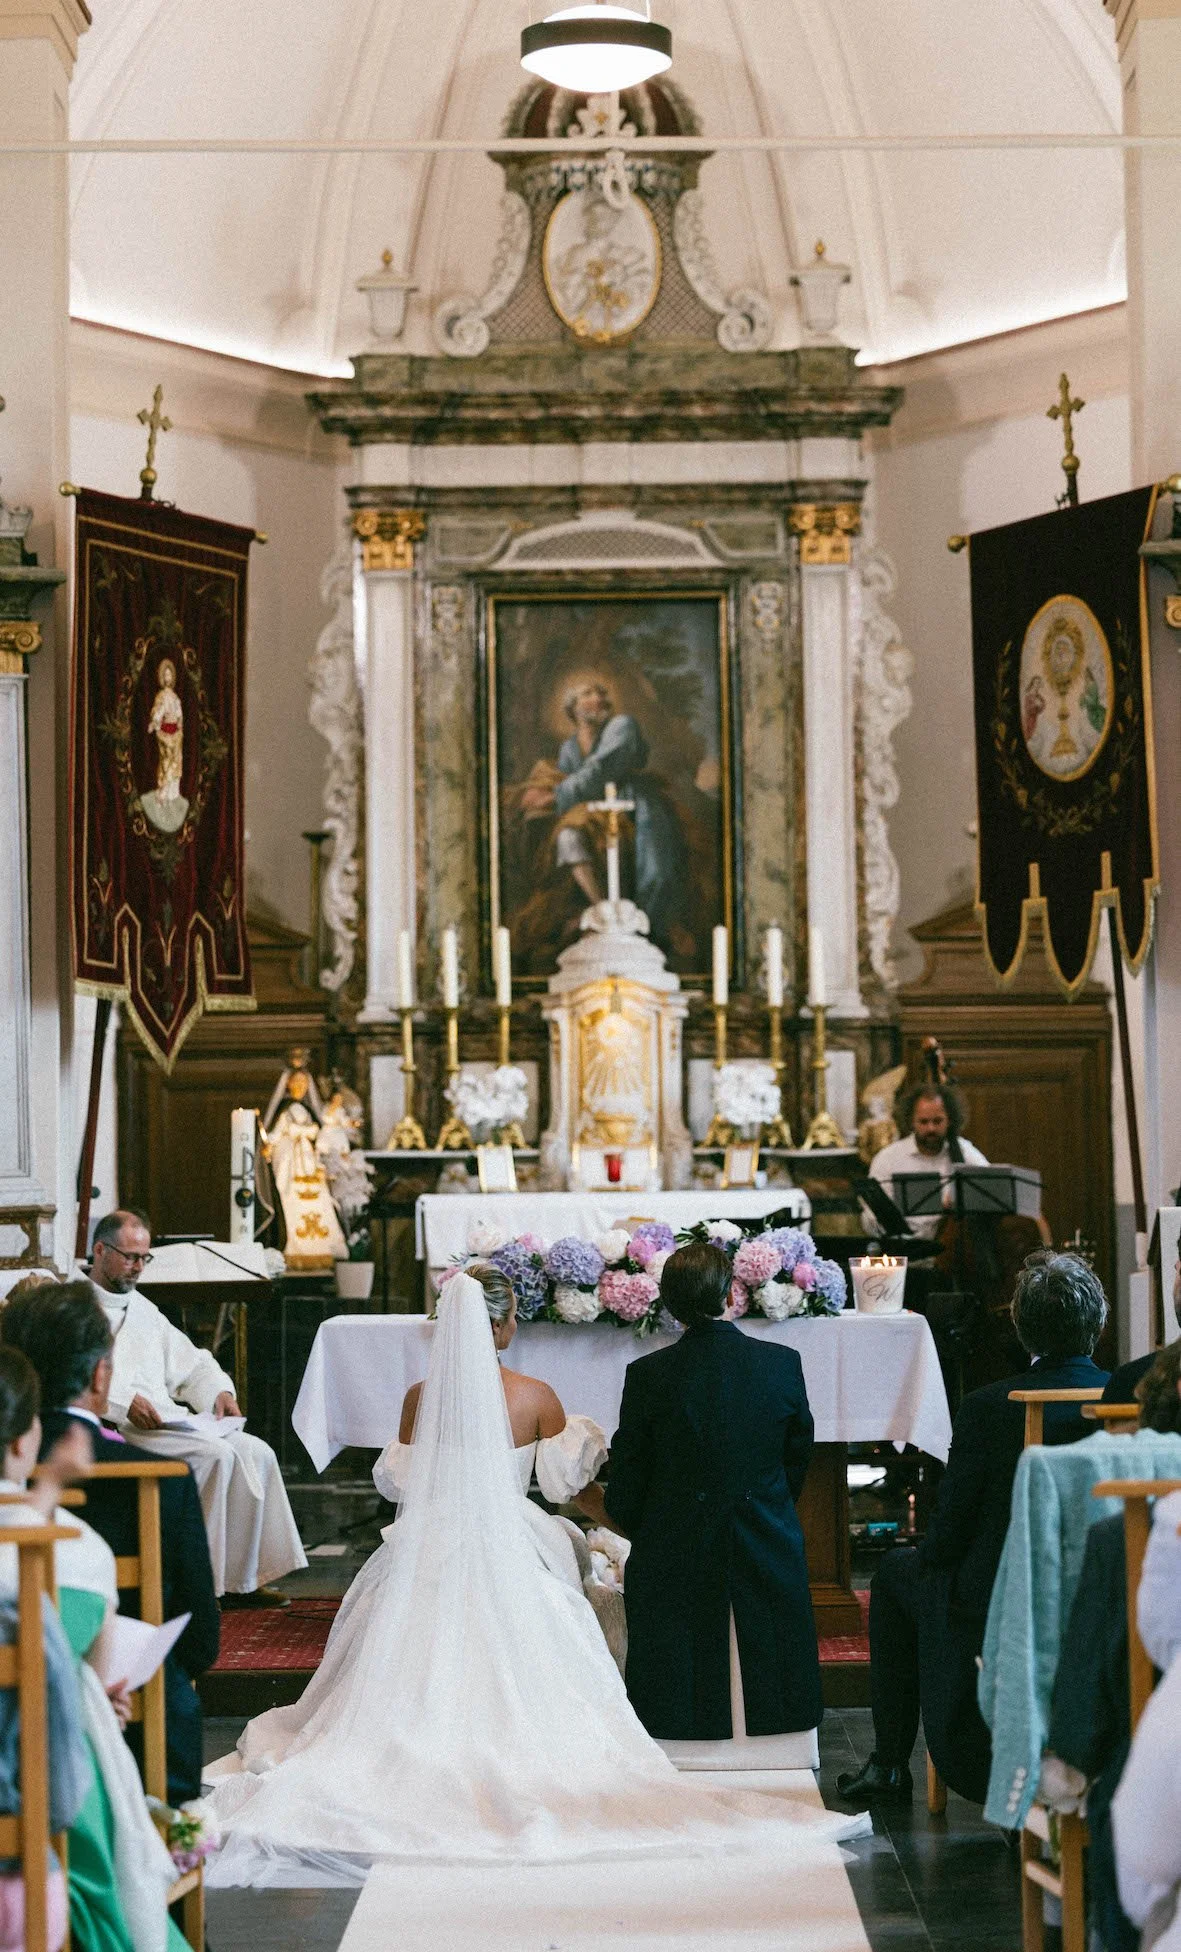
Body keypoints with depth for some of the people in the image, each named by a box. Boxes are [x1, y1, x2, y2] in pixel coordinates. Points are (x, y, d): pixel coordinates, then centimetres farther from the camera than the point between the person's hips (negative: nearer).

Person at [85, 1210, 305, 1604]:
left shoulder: (142, 1308, 25)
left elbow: (191, 1363, 31)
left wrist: (219, 1391, 10)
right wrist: (124, 1403, -27)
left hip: (167, 1421, 8)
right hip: (116, 1429, -8)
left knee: (255, 1453, -9)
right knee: (215, 1455, -26)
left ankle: (242, 1578, -6)